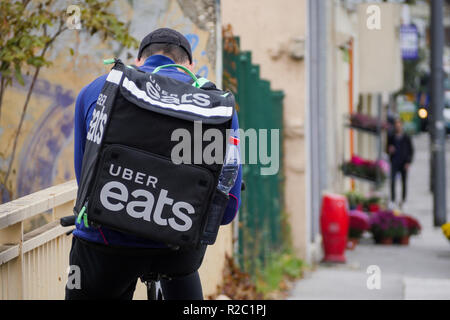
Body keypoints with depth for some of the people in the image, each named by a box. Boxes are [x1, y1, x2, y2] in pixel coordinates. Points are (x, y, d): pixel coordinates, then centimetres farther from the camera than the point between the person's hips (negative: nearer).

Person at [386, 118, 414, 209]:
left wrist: (408, 162, -6)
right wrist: (389, 150, -10)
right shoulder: (391, 137, 6)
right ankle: (392, 200, -14)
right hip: (394, 163, 0)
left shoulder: (406, 137, 1)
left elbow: (411, 150, 3)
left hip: (404, 163, 0)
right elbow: (387, 148, 15)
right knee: (392, 181, -14)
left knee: (404, 182, 5)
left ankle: (403, 200, 17)